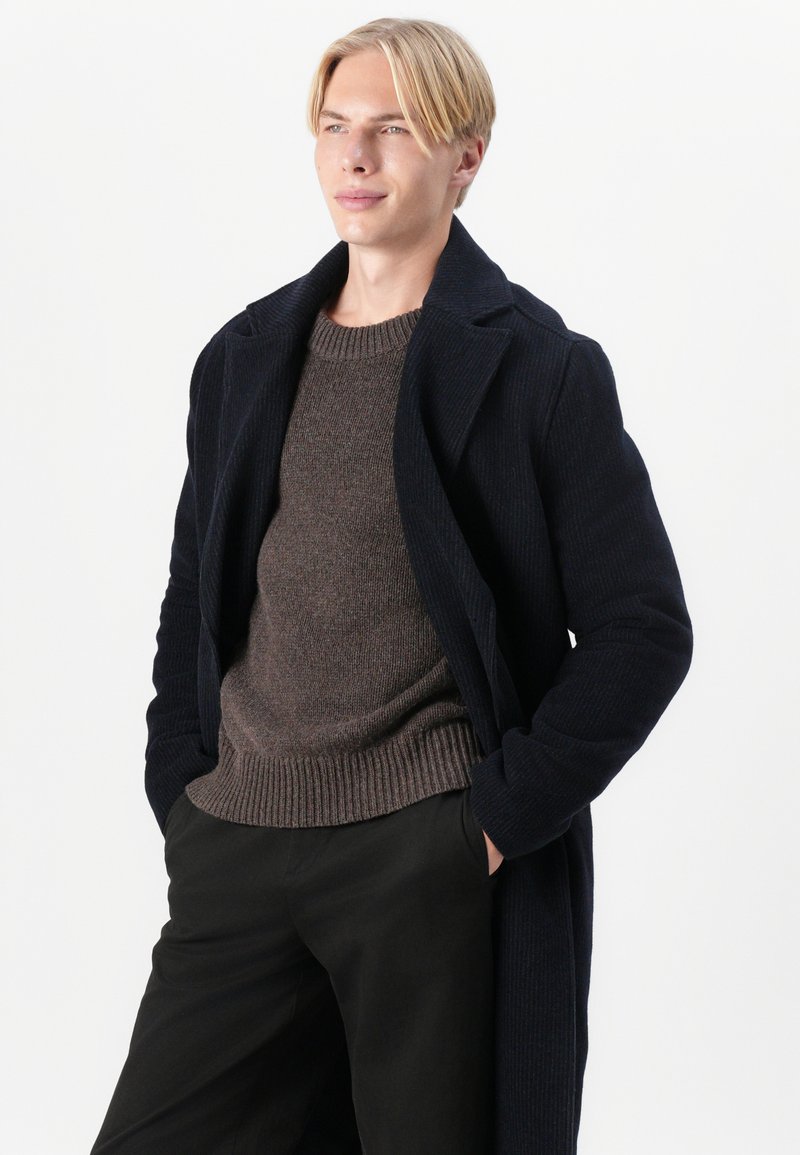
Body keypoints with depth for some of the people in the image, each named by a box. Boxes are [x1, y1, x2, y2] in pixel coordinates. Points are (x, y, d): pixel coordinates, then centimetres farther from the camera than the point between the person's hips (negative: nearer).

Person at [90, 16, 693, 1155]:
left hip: (430, 857, -4)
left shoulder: (542, 369, -2)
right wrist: (182, 795, 9)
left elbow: (644, 632, -4)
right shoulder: (242, 359, 13)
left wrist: (504, 817, -10)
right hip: (235, 852, 5)